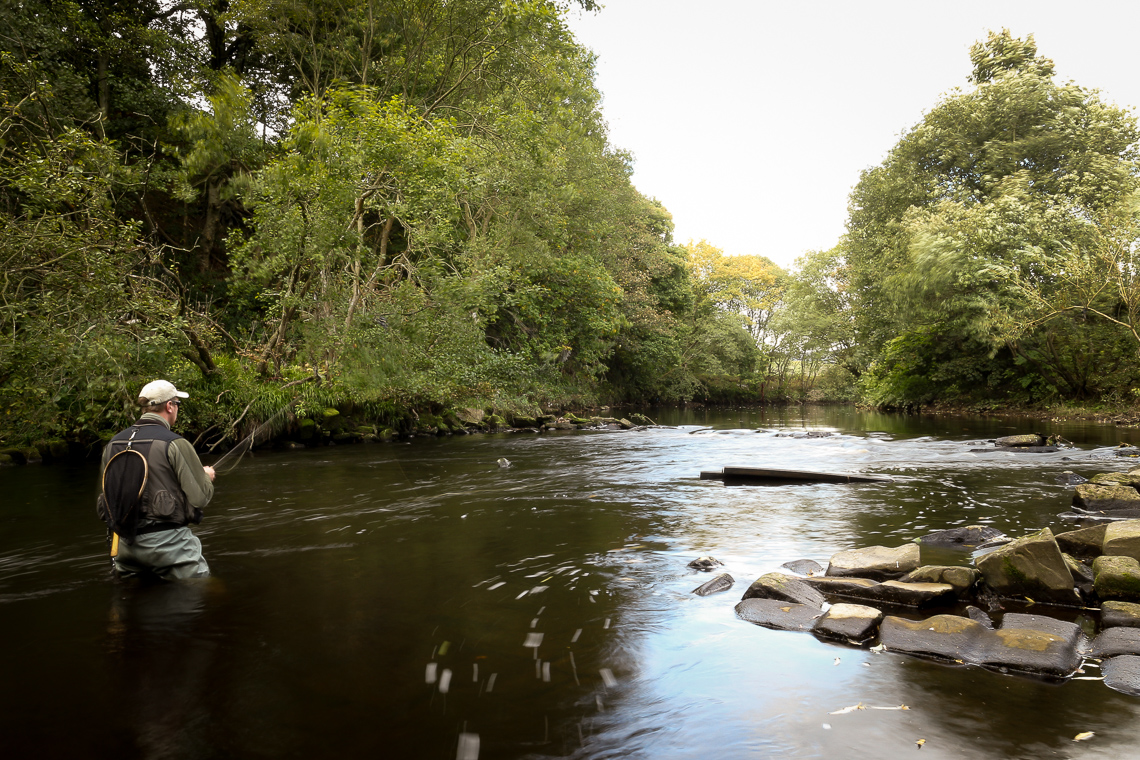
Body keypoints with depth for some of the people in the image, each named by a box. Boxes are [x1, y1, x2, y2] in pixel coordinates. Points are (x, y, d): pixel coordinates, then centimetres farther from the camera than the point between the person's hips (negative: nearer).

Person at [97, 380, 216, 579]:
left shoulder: (112, 445, 8)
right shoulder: (175, 444, -12)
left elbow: (104, 497, 14)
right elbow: (200, 497, -11)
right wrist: (206, 477, 10)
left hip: (125, 546, 7)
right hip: (167, 540, -7)